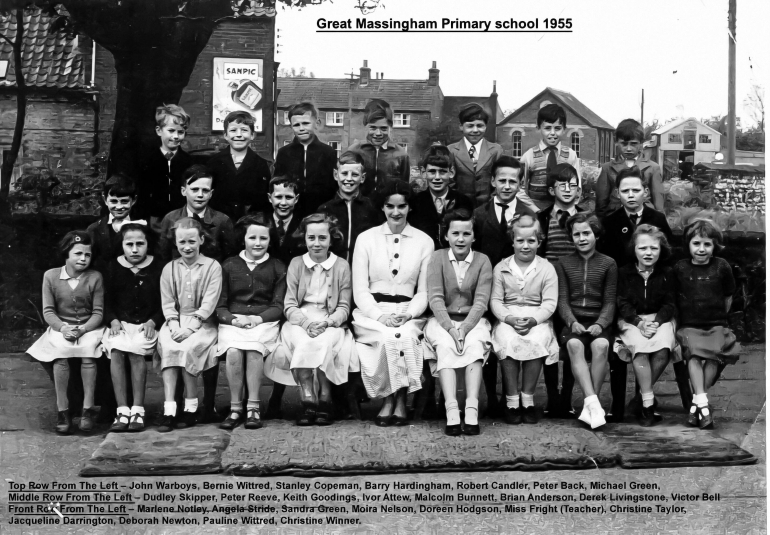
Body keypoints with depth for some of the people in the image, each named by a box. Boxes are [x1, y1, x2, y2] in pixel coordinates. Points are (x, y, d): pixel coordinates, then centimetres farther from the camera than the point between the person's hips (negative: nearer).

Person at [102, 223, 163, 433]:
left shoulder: (157, 267, 6)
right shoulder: (113, 268, 10)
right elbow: (107, 300, 11)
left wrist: (153, 322, -9)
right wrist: (113, 320, -6)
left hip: (147, 325, -2)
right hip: (120, 324, 2)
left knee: (136, 349, -31)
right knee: (115, 350, -29)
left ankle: (138, 410, -23)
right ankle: (122, 411, -26)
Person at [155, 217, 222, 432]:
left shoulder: (212, 267, 2)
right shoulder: (169, 269, 13)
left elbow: (209, 303, -7)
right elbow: (167, 303, 7)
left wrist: (190, 327, -18)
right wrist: (174, 324, -12)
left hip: (202, 322, -2)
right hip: (176, 322, 3)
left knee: (187, 347, -30)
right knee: (168, 347, -28)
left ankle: (191, 408, -16)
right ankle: (169, 410, -30)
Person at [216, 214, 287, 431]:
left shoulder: (277, 268, 12)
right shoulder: (229, 265, 14)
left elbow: (278, 306, 5)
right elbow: (219, 306, 9)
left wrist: (257, 319, -14)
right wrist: (234, 319, -12)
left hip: (265, 322, -1)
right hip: (232, 321, 1)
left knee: (254, 349, -33)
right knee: (233, 351, -31)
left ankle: (253, 408, -25)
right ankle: (235, 408, -20)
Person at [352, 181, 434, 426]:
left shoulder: (424, 241, 11)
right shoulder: (366, 238, 9)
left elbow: (424, 291, 8)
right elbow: (360, 290, 3)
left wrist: (408, 315, -11)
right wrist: (380, 316, -14)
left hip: (409, 313, 1)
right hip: (372, 312, 0)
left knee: (405, 335, -32)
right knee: (388, 337, -32)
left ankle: (398, 400, -19)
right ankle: (392, 399, -17)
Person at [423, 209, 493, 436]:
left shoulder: (483, 261, 4)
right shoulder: (437, 257, 3)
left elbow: (480, 301, -5)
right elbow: (435, 298, -6)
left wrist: (464, 328, -20)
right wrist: (450, 328, -20)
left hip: (473, 321, 0)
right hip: (442, 320, 0)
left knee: (475, 344, -30)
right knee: (445, 346, -30)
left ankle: (472, 411, -37)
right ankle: (452, 413, -39)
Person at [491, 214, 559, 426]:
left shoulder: (547, 268, 5)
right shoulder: (501, 268, 8)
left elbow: (550, 303, -2)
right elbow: (495, 300, 3)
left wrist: (533, 320, -20)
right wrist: (509, 318, -16)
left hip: (537, 319, 0)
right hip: (507, 318, 1)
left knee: (536, 341, -33)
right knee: (508, 341, -32)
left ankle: (528, 398, -18)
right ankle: (511, 400, -21)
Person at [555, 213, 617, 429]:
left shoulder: (608, 264, 10)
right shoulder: (564, 263, 12)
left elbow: (609, 302, 5)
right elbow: (562, 300, 5)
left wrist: (600, 324, -14)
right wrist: (572, 322, -13)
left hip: (598, 321, 0)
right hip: (573, 321, 0)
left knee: (601, 345, -34)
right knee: (574, 345, -34)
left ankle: (588, 407, -27)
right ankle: (593, 403, -40)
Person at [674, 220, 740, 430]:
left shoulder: (721, 266, 3)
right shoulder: (680, 268, 2)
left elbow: (728, 297, 14)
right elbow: (673, 298, 10)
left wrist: (718, 318, 12)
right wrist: (681, 319, 5)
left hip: (716, 325, 1)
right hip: (689, 326, 0)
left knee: (714, 356, -24)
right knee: (693, 353, -27)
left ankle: (696, 403, -13)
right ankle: (703, 403, -29)